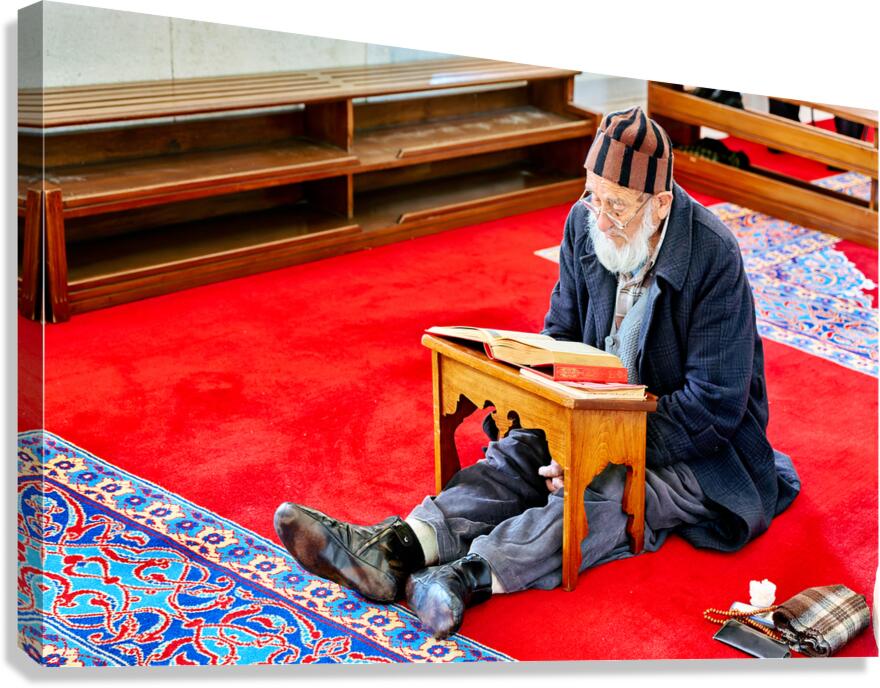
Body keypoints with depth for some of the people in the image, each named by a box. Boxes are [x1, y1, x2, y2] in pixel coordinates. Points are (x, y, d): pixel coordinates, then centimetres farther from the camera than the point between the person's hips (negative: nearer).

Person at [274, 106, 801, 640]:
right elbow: (562, 334, 8)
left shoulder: (715, 257, -23)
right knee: (520, 453, -20)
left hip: (701, 449, -5)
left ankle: (471, 575, -49)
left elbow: (716, 406, -23)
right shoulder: (585, 224, -6)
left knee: (603, 492, -33)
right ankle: (398, 546, -38)